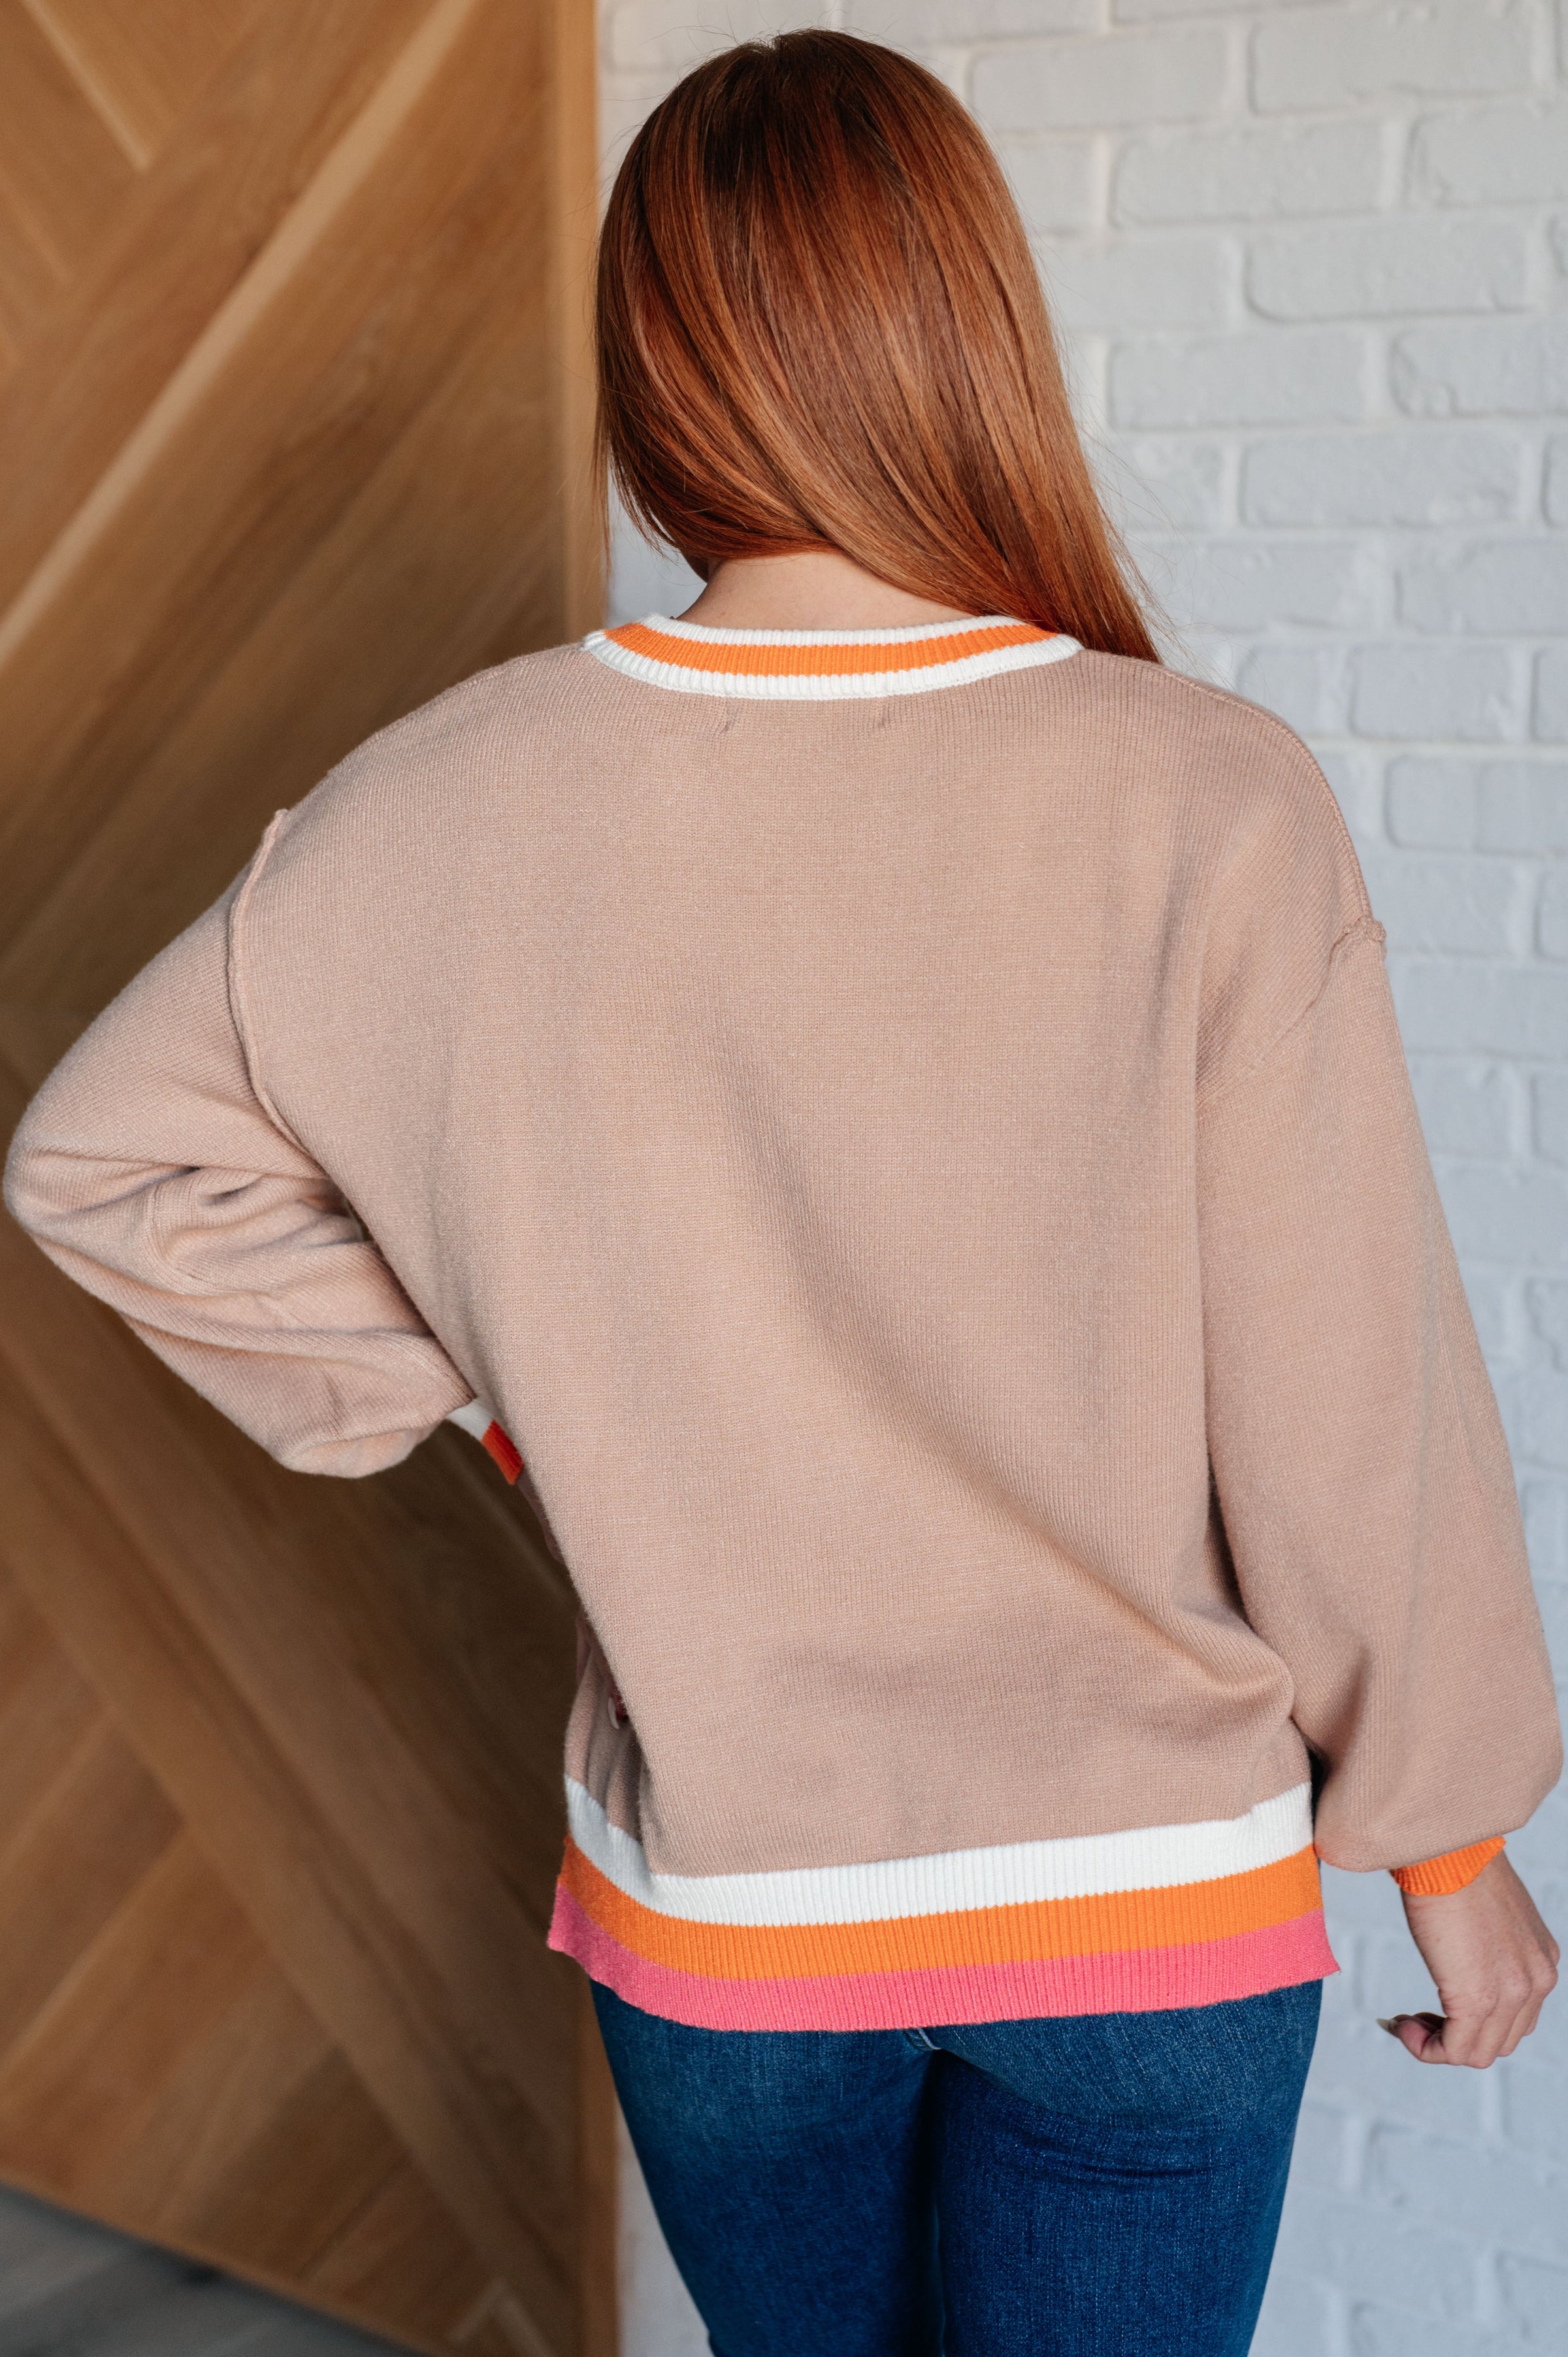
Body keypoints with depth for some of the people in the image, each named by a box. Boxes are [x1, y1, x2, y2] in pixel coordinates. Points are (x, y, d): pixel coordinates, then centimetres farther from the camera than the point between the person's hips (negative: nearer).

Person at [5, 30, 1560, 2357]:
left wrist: (469, 1386, 4)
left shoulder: (456, 808, -12)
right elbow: (1357, 1406, -14)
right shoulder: (1211, 809, -20)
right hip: (1153, 1900, -2)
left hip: (717, 1905, 3)